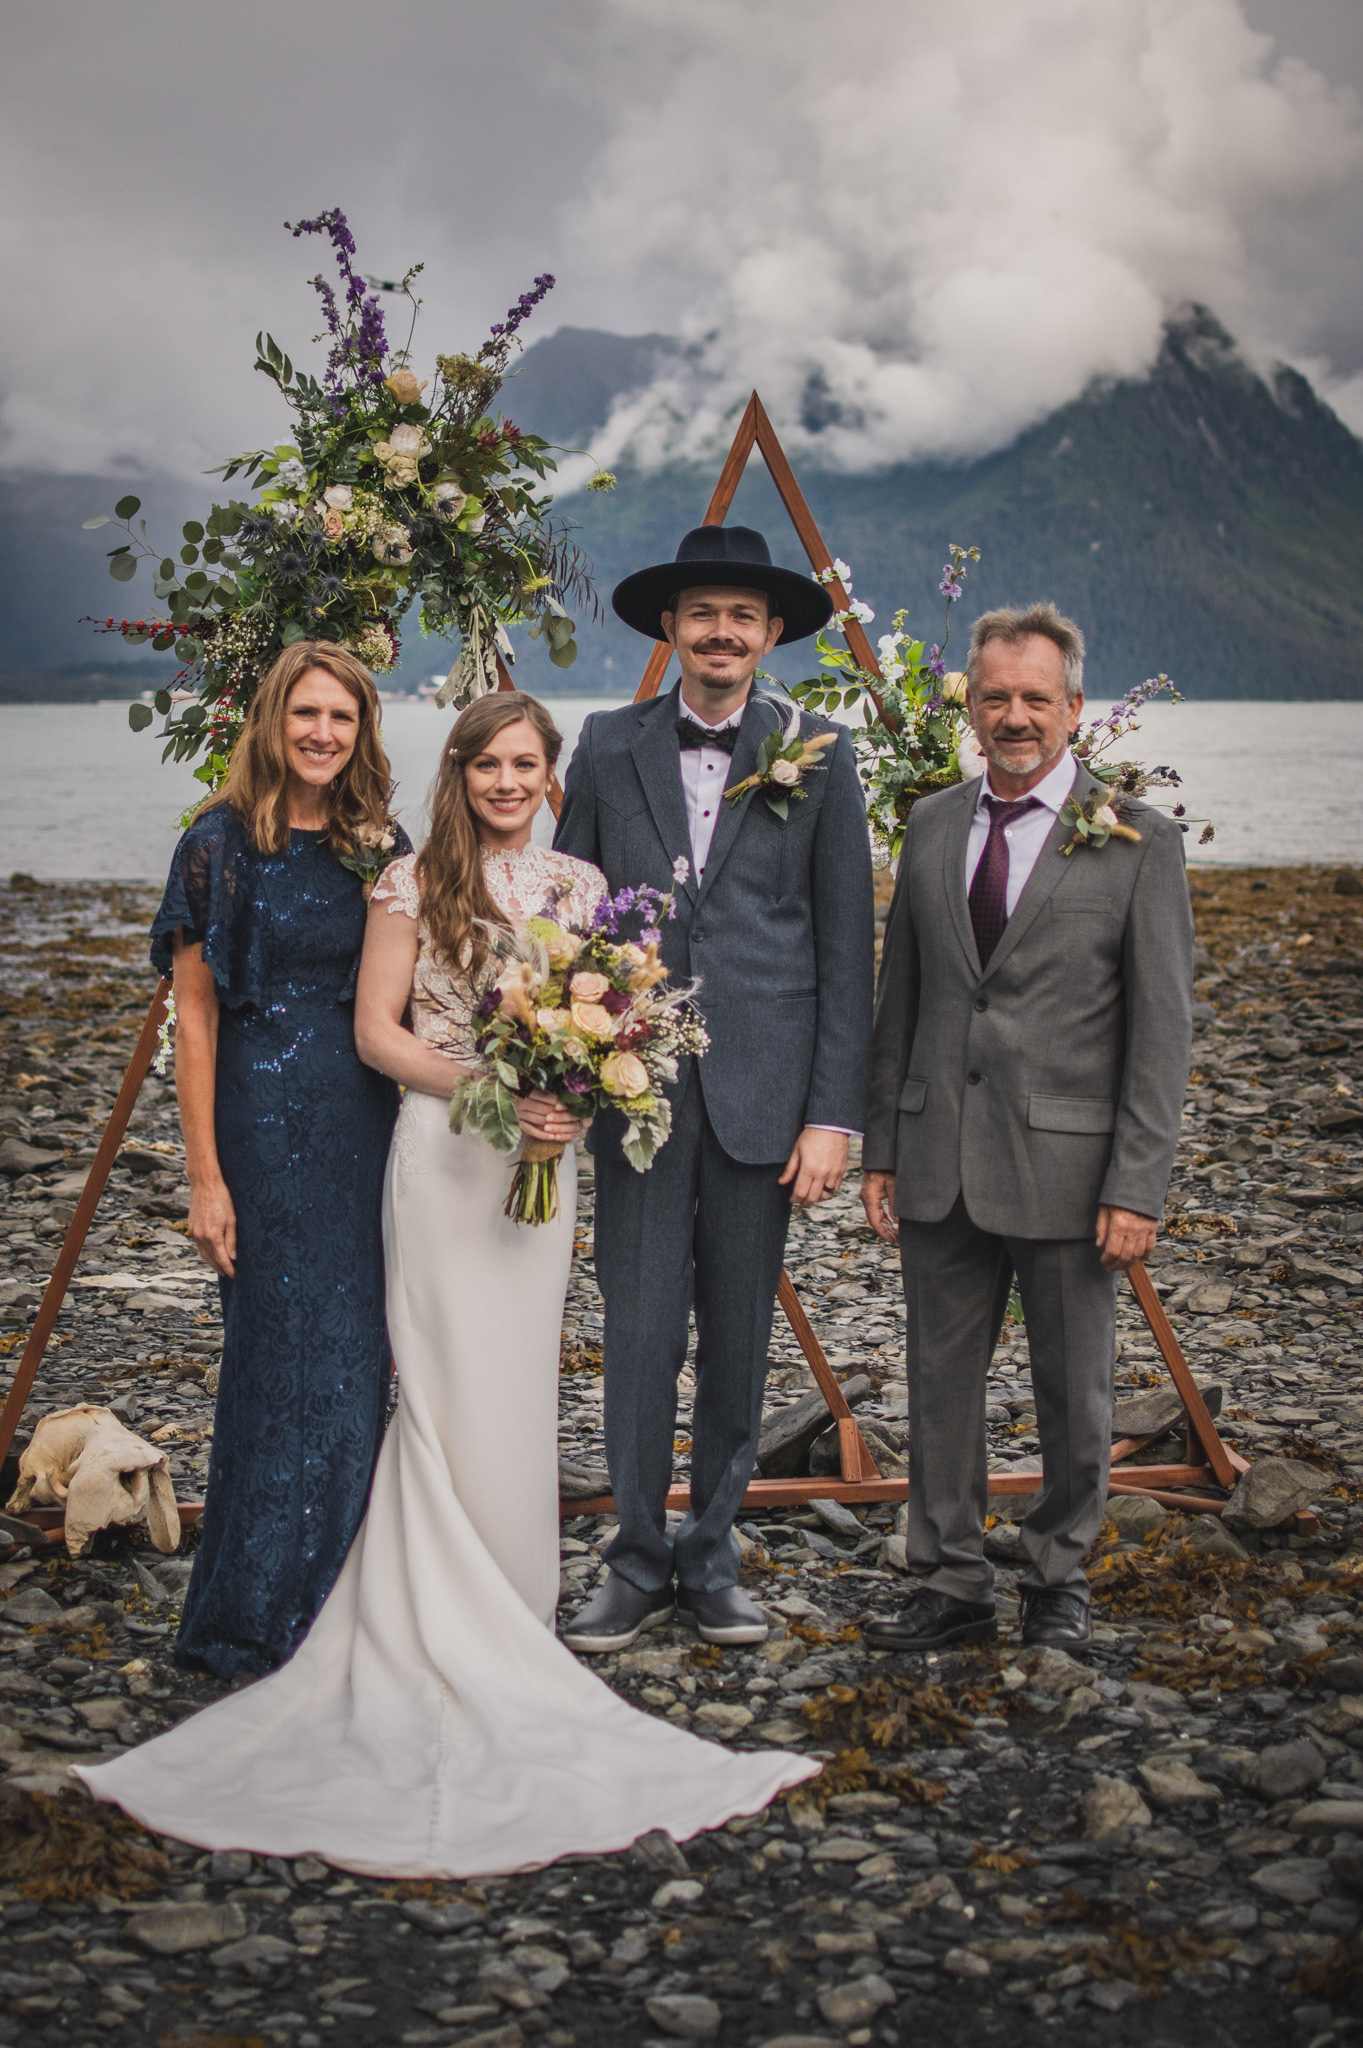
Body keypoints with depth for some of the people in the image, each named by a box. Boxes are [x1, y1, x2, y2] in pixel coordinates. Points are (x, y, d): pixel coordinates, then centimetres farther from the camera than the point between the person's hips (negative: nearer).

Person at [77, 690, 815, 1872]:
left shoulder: (581, 886, 10)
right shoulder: (416, 885, -1)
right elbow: (377, 1029, -3)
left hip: (542, 1156, 4)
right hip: (441, 1152, -4)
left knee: (519, 1389, 7)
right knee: (453, 1390, -4)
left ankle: (512, 1625, 19)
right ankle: (451, 1635, 5)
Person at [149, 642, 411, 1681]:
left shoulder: (380, 844, 8)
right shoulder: (223, 845, -6)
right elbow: (195, 1017, -7)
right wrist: (205, 1176, -11)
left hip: (369, 1123, 5)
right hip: (266, 1119, -5)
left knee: (360, 1359, 10)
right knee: (286, 1353, -1)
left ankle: (335, 1605, 25)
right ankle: (259, 1614, 15)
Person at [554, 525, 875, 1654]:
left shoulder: (819, 756, 2)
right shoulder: (609, 747, 6)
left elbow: (846, 947, 1)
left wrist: (833, 1113, -5)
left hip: (763, 1091, 0)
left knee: (739, 1341, 8)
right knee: (641, 1334, 1)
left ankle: (711, 1561, 23)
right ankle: (641, 1566, 15)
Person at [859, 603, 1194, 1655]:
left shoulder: (1138, 839, -5)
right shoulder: (932, 825, 8)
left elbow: (1162, 1028, -7)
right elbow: (898, 1003, 12)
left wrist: (1137, 1186, -12)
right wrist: (881, 1147, 8)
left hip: (1067, 1163, -3)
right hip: (941, 1164, 4)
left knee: (1075, 1392, 10)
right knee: (941, 1383, 10)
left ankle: (1059, 1579, 29)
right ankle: (953, 1586, 24)